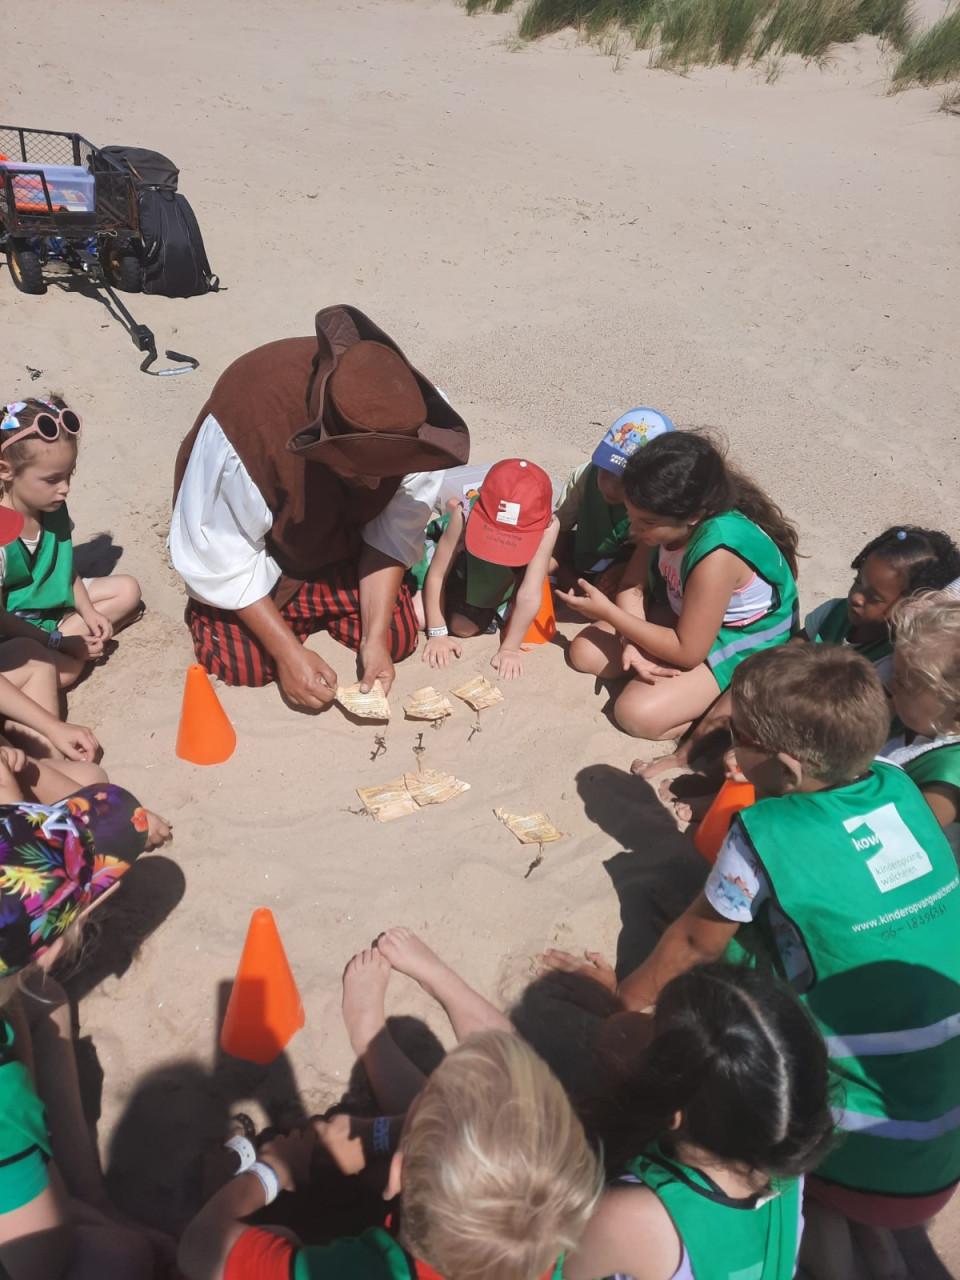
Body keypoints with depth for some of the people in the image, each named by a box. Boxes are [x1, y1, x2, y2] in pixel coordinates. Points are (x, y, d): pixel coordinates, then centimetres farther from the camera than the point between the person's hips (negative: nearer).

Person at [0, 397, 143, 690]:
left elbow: (67, 569, 6)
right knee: (63, 670, -33)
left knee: (128, 590, 5)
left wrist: (89, 613, -6)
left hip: (55, 602, 8)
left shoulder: (54, 509, -7)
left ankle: (66, 633, -6)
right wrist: (59, 643, -25)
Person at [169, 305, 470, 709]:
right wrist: (288, 653, -27)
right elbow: (219, 559, -27)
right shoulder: (248, 421, -39)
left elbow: (393, 535, -19)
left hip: (340, 538, 3)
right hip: (244, 543, -3)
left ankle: (307, 605, 21)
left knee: (397, 639, -6)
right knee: (245, 663, -16)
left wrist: (376, 637, -24)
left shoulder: (412, 421, -30)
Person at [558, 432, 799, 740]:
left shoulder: (717, 555, -38)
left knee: (637, 714, -21)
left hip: (742, 645, -7)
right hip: (683, 612, 7)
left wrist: (607, 612, -25)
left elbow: (688, 652, -29)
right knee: (585, 652, -1)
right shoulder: (668, 521, -18)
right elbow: (632, 586, -6)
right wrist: (634, 644, -25)